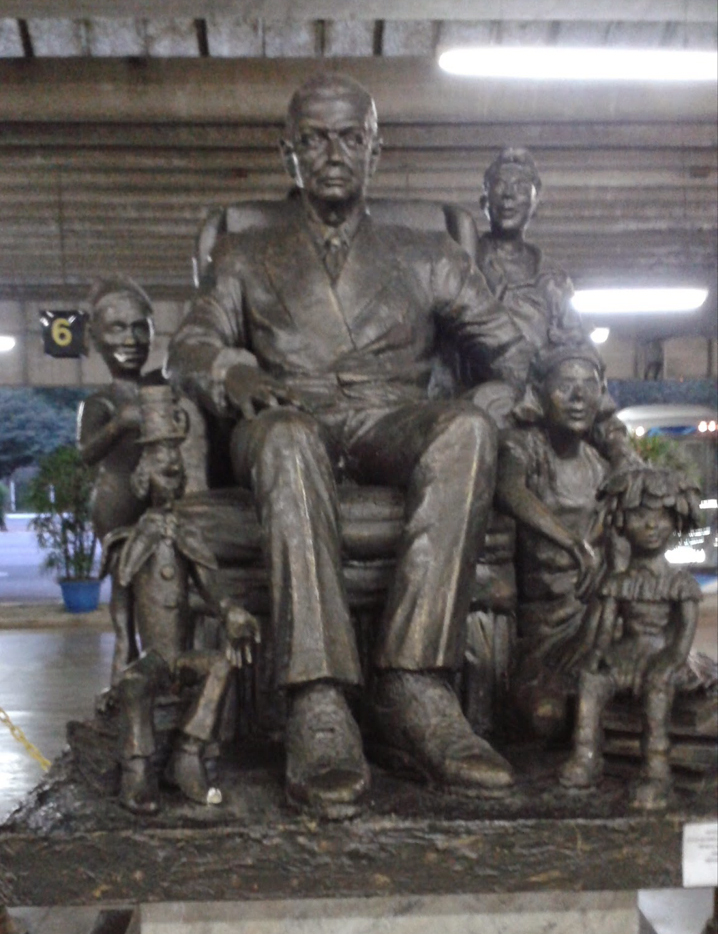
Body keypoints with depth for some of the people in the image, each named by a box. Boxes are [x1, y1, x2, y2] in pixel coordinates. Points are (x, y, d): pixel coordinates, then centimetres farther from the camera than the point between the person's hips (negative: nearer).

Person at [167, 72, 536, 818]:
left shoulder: (424, 258, 27)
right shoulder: (249, 259, 26)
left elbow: (510, 350, 23)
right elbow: (189, 347, 11)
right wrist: (235, 373, -13)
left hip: (391, 421, 1)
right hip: (290, 420, -1)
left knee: (466, 428, -35)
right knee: (287, 438, -40)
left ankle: (414, 693, -41)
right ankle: (319, 712, -47)